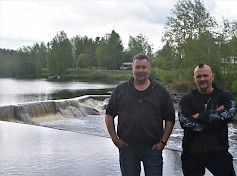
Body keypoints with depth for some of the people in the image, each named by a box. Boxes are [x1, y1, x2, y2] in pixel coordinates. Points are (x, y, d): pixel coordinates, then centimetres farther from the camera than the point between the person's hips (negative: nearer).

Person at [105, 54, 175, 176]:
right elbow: (109, 115, 6)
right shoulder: (121, 90, 4)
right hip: (127, 147, 1)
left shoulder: (160, 91, 3)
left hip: (153, 148, 0)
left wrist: (163, 141, -3)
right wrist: (114, 138, -2)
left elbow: (170, 119, 5)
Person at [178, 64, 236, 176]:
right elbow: (184, 122, -15)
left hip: (218, 151, 0)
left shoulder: (225, 96, 1)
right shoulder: (186, 99, 2)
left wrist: (199, 116, -16)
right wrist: (215, 115, -15)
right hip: (192, 153, 1)